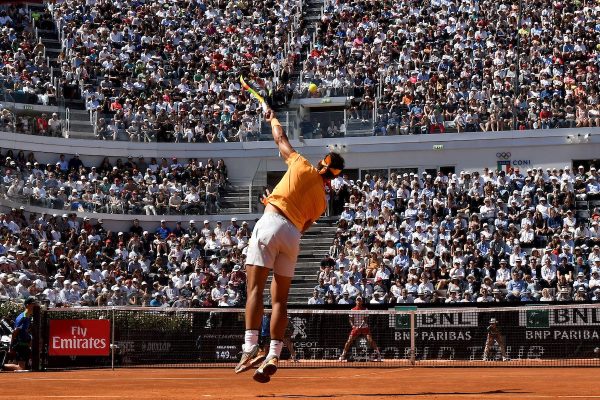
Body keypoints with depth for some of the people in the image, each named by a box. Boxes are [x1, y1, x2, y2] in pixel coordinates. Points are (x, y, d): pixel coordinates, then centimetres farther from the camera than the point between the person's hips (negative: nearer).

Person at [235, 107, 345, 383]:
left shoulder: (302, 166, 8)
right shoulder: (321, 201, 17)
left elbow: (281, 140, 19)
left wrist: (272, 119, 39)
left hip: (271, 224, -4)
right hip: (293, 236, 4)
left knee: (255, 289, -11)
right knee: (280, 300, 9)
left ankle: (250, 348, -25)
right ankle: (273, 356, -2)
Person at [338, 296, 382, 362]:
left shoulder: (365, 309, 2)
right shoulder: (353, 310, 6)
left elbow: (365, 319, -6)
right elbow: (351, 319, 5)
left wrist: (360, 326, -19)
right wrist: (353, 326, -13)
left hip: (364, 327, -1)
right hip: (356, 328, 1)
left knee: (370, 340, -13)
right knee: (349, 340, -10)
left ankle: (378, 354, -8)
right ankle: (343, 355, -1)